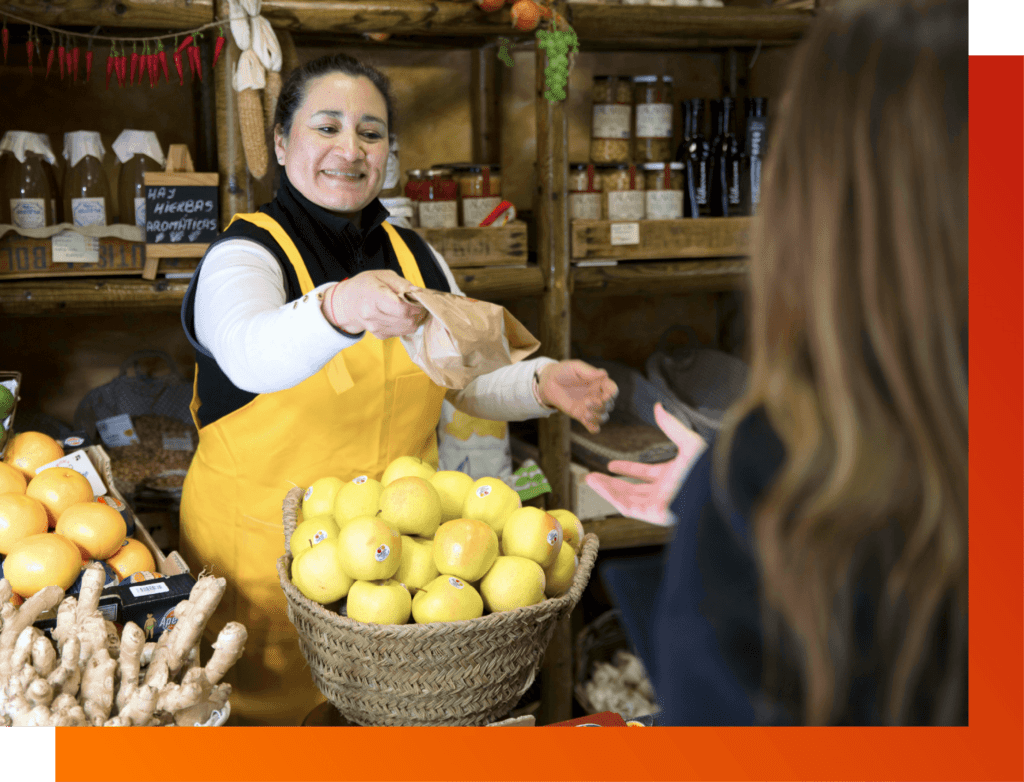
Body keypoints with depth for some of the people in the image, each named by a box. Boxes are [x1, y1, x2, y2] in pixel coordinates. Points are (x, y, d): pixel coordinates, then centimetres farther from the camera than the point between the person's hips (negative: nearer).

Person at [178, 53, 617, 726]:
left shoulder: (416, 258, 8)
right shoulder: (246, 254, -10)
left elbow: (470, 380, 13)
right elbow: (251, 355, -32)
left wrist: (542, 384, -7)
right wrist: (338, 308, -52)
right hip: (265, 545, -4)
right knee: (270, 707, 1)